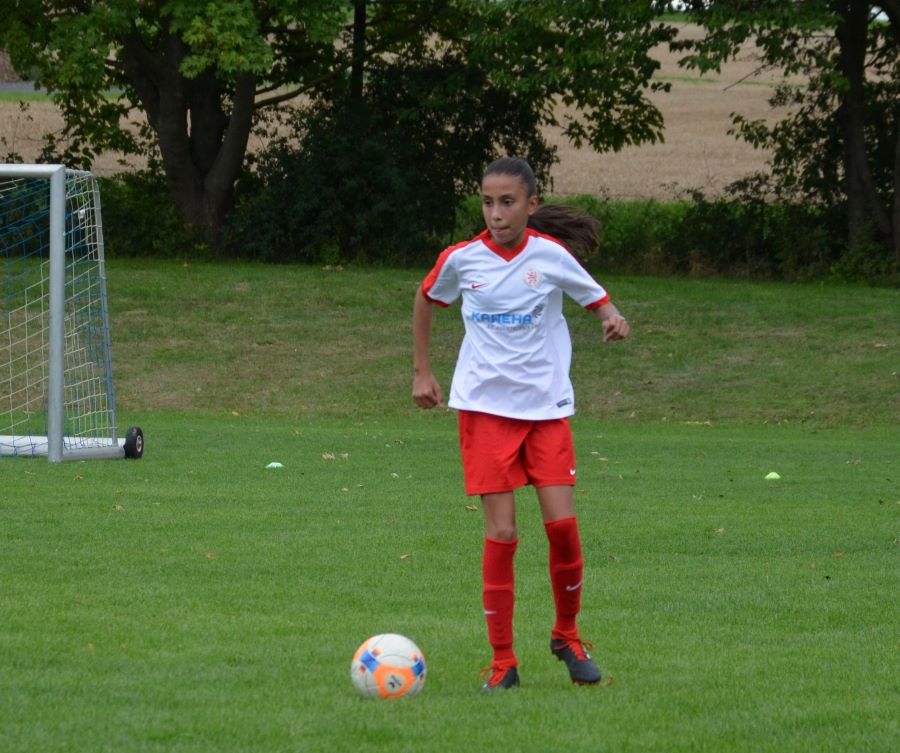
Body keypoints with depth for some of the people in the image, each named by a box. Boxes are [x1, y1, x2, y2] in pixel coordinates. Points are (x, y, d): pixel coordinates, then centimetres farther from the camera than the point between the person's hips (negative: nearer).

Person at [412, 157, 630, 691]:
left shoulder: (551, 255, -5)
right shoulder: (462, 260, -3)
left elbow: (598, 299, 4)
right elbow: (426, 300, 17)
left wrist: (613, 319, -20)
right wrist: (422, 371, 15)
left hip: (547, 405, 0)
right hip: (485, 407, 0)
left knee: (562, 523, -7)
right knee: (501, 533, -6)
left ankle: (567, 635, 18)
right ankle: (503, 661, 3)